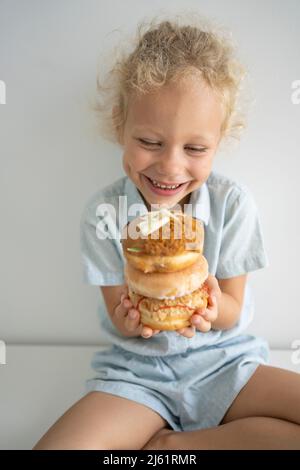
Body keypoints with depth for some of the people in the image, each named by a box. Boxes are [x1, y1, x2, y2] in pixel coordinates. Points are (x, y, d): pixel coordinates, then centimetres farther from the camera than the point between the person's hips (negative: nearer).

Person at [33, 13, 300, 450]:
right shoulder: (103, 213, -10)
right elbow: (120, 319, -5)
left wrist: (211, 307, -29)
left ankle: (171, 444, -10)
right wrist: (133, 319, -30)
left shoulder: (233, 203, -10)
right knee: (57, 443, -27)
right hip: (136, 370, -1)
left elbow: (231, 311, -5)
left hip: (222, 363, 2)